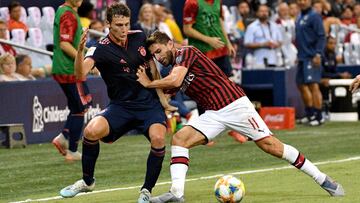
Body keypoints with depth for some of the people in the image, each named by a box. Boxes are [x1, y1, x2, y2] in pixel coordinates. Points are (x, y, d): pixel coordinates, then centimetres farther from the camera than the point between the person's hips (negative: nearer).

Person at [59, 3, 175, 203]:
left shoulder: (140, 37, 0)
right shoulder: (101, 49, -13)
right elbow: (81, 73, -31)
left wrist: (162, 97, 11)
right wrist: (80, 50, -49)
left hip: (149, 103, 2)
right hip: (120, 106, -2)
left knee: (158, 138, -27)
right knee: (91, 130, -26)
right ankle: (87, 181, 1)